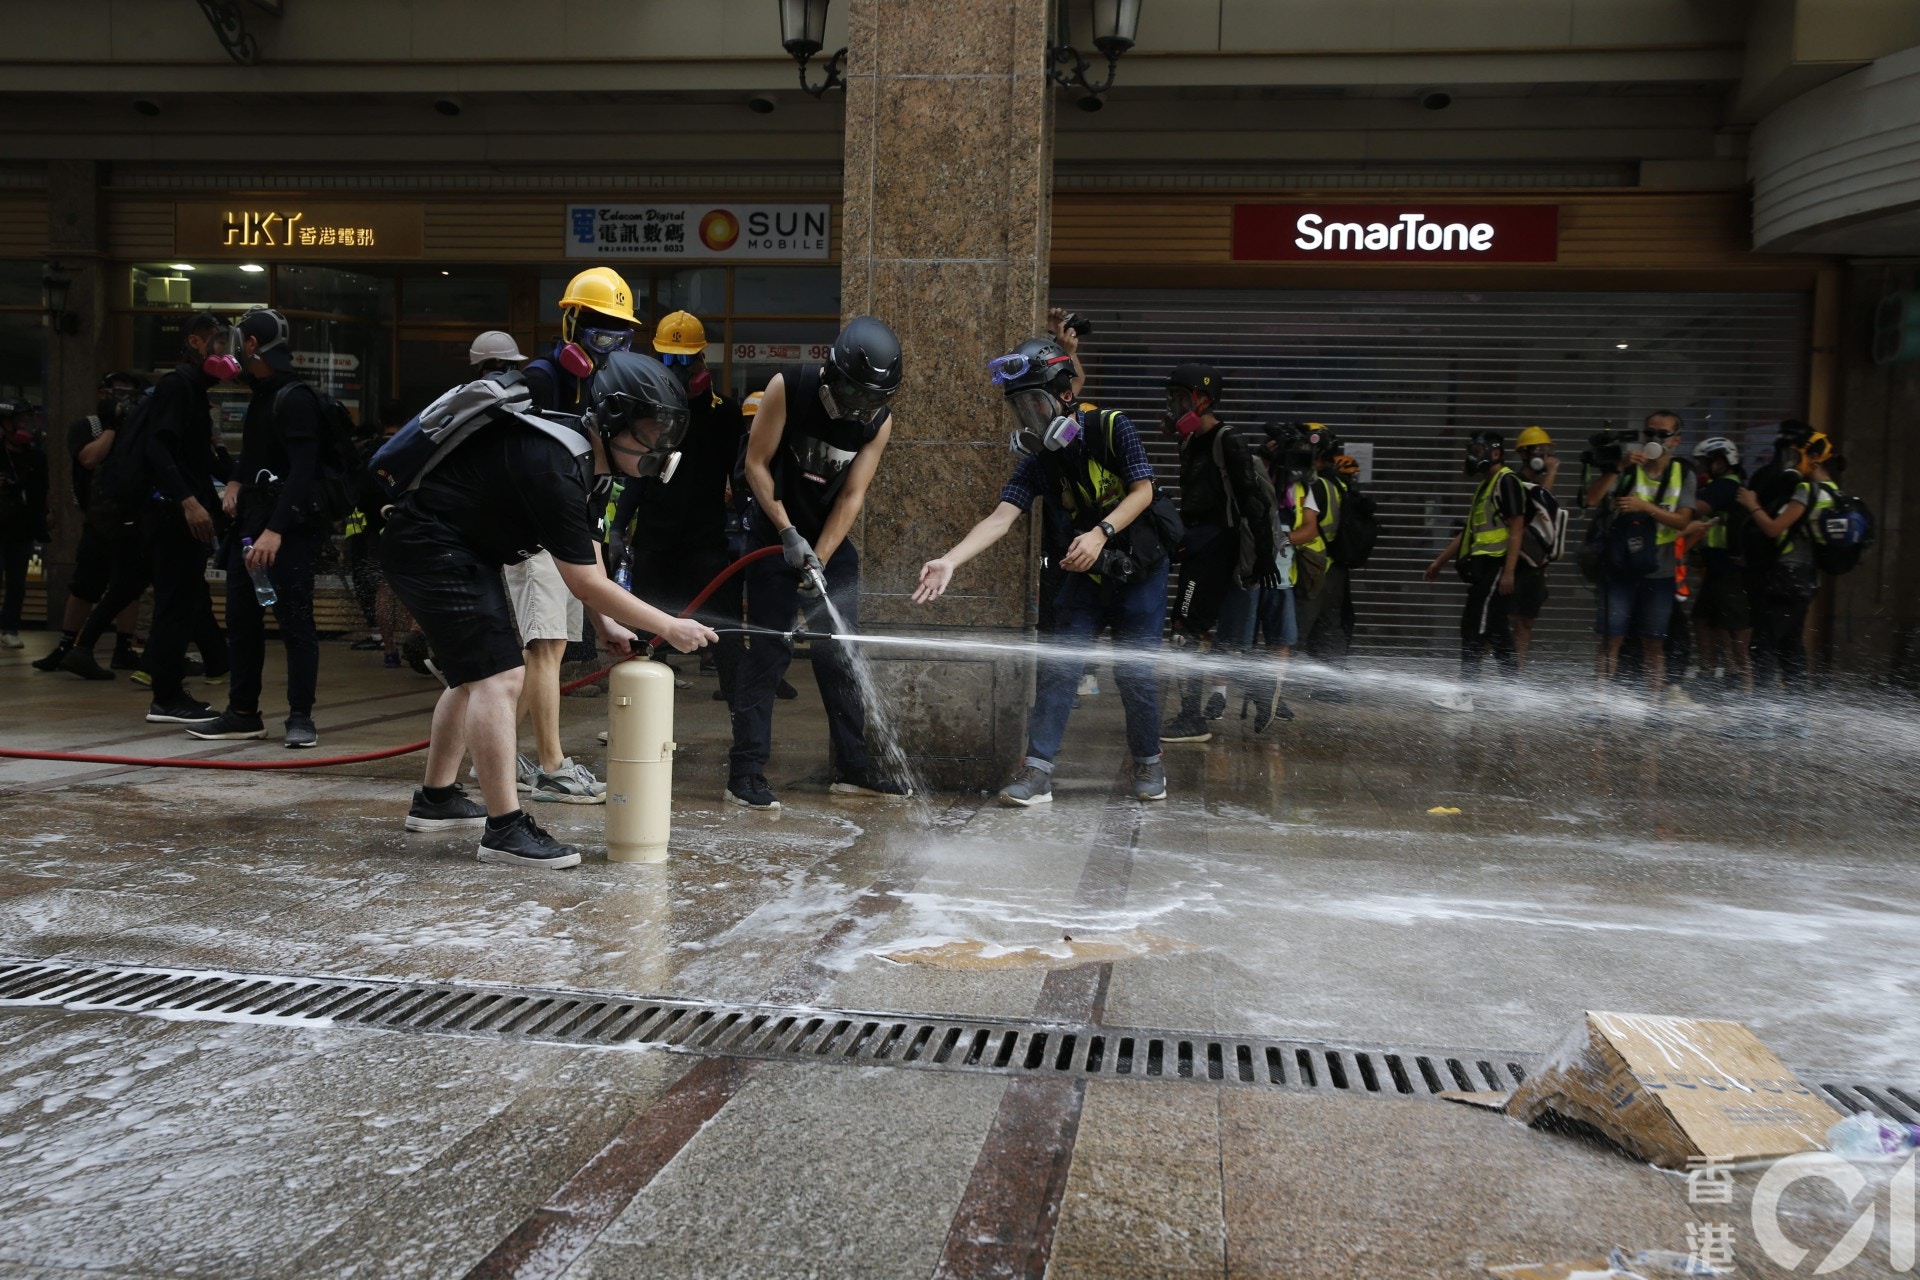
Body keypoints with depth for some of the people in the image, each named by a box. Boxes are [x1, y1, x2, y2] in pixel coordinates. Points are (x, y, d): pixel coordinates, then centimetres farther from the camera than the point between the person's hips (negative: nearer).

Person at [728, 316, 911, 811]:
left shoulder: (878, 419, -8)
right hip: (774, 534, -4)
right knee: (768, 650, -8)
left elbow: (853, 495, -8)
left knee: (840, 654, 7)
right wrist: (788, 533, -19)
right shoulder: (788, 388, -17)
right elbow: (756, 464, -13)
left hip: (832, 541, 4)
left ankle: (853, 767, 16)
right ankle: (746, 773, -3)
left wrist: (820, 558, -17)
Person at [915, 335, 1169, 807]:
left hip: (1140, 567, -4)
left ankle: (1149, 763, 16)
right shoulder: (1037, 460, -8)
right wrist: (950, 559, -33)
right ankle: (1037, 771, -5)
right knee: (1059, 664, -6)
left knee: (1133, 669, -6)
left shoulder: (1112, 428, -17)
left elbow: (1142, 490, -20)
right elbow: (1001, 517, -18)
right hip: (1088, 572, 4)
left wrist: (1102, 533, -36)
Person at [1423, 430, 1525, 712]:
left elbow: (1516, 528, -16)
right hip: (1485, 567, 10)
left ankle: (1465, 694, -10)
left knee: (1475, 627, -11)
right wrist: (1440, 561, 26)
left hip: (1497, 566, -10)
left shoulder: (1506, 481, -9)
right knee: (1496, 630, 11)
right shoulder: (1486, 485, 22)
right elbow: (1469, 531, 26)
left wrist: (1508, 571, -22)